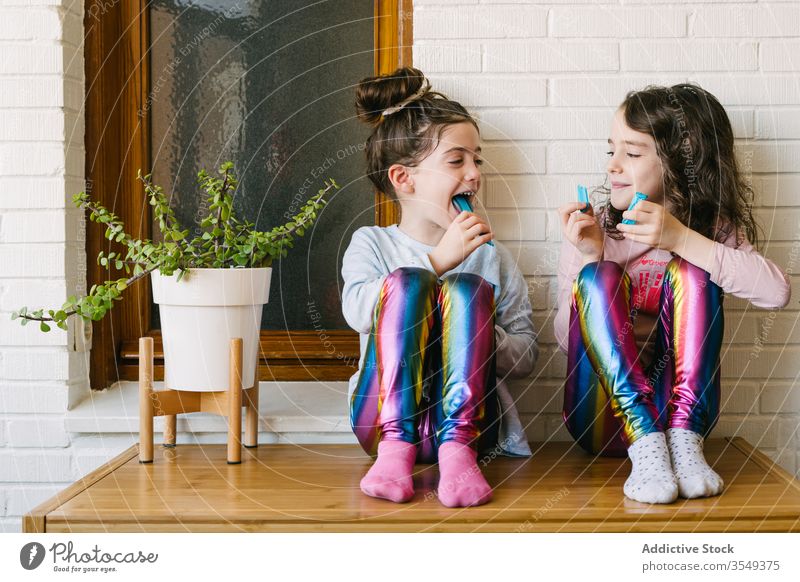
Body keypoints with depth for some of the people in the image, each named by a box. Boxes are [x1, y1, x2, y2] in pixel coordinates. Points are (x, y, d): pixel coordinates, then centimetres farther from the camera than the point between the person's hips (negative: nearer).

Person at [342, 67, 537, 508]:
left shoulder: (492, 257, 17)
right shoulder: (371, 243, 13)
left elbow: (525, 357, 12)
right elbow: (357, 311, -10)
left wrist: (477, 334, -9)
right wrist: (438, 260, -13)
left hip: (468, 415, 1)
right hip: (384, 416, -1)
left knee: (468, 288, -22)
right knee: (408, 282, -22)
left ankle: (457, 449, -35)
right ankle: (396, 448, -33)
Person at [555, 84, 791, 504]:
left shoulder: (712, 229, 5)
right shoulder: (592, 230, 4)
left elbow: (776, 292, -16)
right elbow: (568, 339, -2)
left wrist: (682, 239, -22)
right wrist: (589, 258, -14)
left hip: (679, 405, 0)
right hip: (602, 418, 0)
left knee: (691, 270, -18)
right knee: (599, 276, -21)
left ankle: (684, 442, -30)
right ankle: (645, 446, -37)